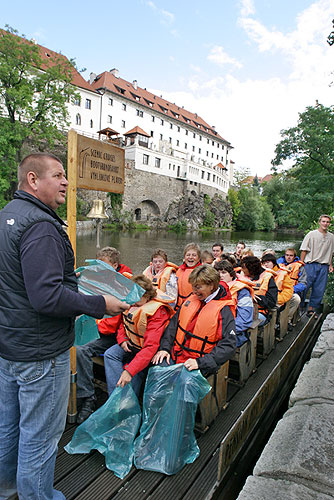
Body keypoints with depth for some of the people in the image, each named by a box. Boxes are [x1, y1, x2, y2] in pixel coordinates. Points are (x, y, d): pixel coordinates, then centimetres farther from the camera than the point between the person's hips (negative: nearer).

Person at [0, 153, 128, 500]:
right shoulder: (40, 226, -23)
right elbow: (47, 297, -30)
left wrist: (67, 277, 18)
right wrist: (100, 304, -20)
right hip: (39, 353, -10)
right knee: (39, 435, 11)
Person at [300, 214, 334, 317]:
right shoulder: (311, 234, -1)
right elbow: (304, 250, -3)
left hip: (324, 266, 4)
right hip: (311, 265, -4)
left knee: (319, 289, 5)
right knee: (304, 286, -3)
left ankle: (312, 308, 16)